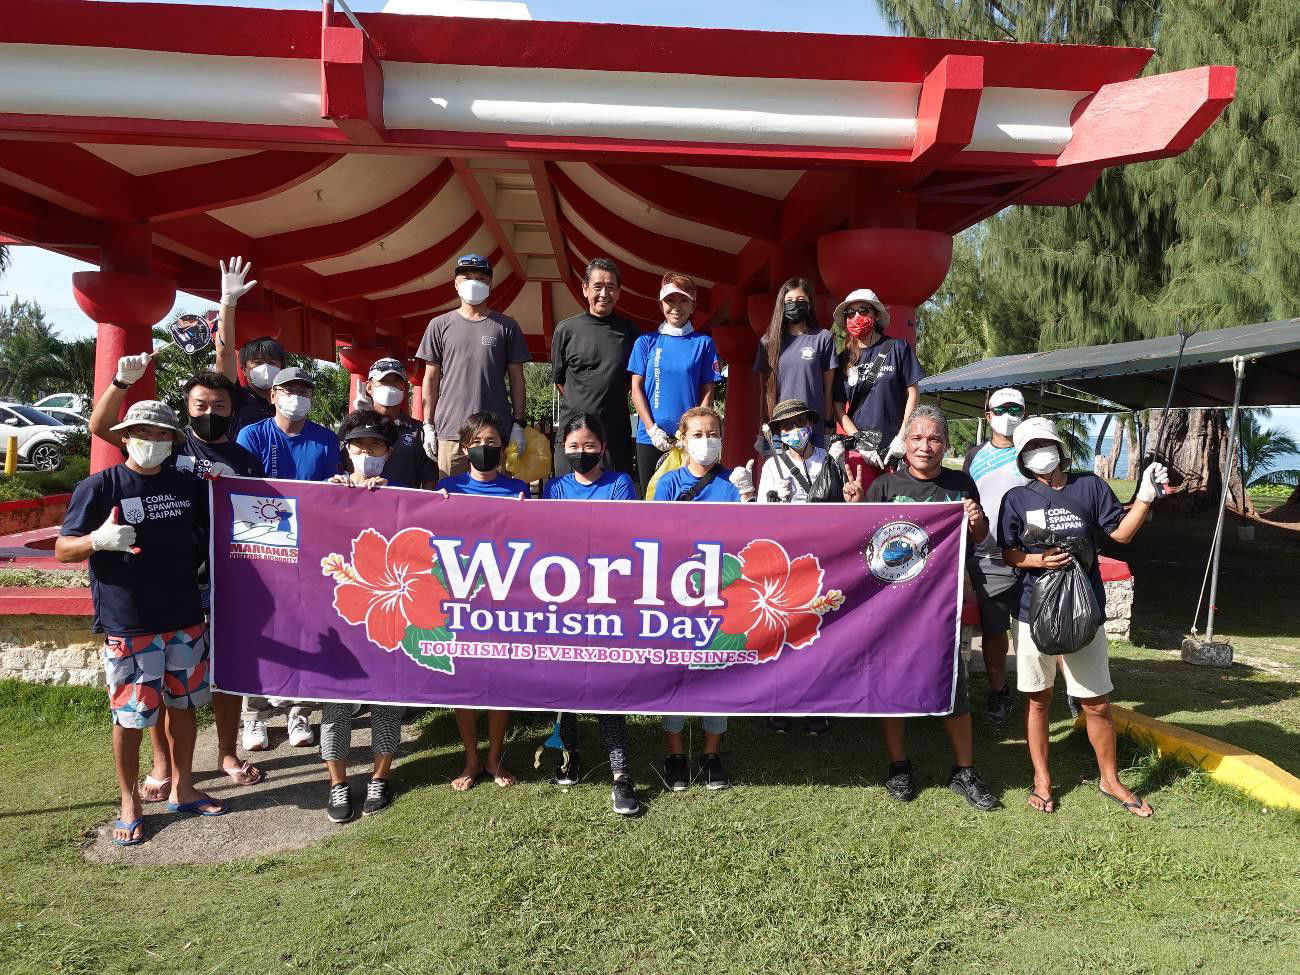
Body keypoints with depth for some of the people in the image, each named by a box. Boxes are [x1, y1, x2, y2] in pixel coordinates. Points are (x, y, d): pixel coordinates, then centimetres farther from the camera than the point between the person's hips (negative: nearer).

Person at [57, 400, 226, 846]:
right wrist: (98, 540, -26)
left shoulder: (190, 487, 7)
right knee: (129, 715, 4)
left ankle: (182, 789, 31)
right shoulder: (99, 486, -5)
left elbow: (208, 540, 20)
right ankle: (129, 804, 22)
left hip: (185, 618, 4)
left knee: (183, 704, 14)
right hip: (127, 624, -4)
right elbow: (62, 549, -7)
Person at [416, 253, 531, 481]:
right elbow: (431, 379, 11)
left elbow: (516, 378, 8)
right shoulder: (440, 325, 10)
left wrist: (518, 424, 1)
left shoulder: (506, 327, 9)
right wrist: (428, 425, 5)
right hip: (450, 431, 1)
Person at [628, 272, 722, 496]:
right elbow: (636, 389, 4)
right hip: (650, 436, 1)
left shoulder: (703, 343, 6)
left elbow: (707, 391, 4)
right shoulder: (646, 342, 7)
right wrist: (652, 429, -8)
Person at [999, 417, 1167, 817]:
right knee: (1038, 700, 11)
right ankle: (1041, 779, 26)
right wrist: (1039, 560, -17)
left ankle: (1109, 779, 28)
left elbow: (1121, 532, 2)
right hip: (1033, 612, 0)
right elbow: (1008, 553, 2)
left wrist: (1145, 497, -12)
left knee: (1097, 703, 7)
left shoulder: (1090, 486, 2)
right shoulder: (1016, 499, 2)